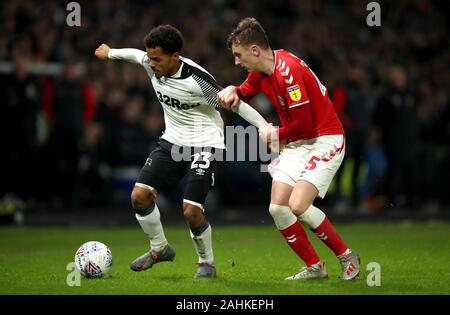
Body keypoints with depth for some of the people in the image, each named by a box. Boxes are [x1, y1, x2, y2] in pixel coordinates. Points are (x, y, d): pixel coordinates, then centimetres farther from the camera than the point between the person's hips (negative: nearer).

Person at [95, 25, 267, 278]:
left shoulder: (197, 80, -27)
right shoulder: (152, 65, -8)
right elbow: (135, 54, 17)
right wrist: (110, 53, 36)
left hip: (205, 145, -6)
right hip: (172, 141, 7)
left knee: (191, 211, -17)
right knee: (139, 195, -7)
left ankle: (207, 262, 10)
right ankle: (160, 249, 17)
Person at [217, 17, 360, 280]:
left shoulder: (288, 69, -24)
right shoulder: (260, 71, 4)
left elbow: (303, 124, -25)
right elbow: (244, 94, 25)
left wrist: (275, 135, -6)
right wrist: (232, 91, 1)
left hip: (324, 139, -9)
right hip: (295, 144, 9)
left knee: (298, 206, -21)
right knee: (277, 208, -4)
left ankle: (347, 256, -1)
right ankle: (314, 267, 7)